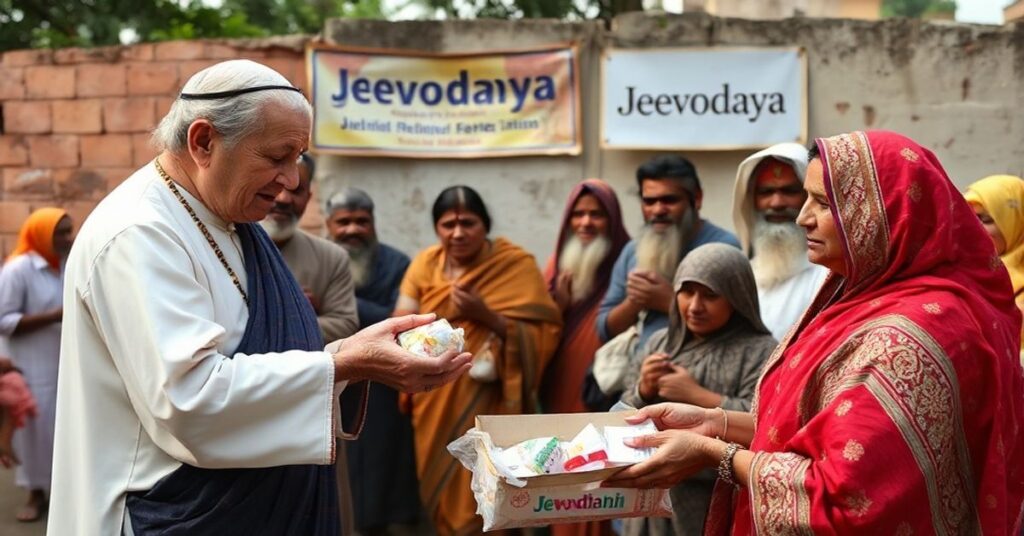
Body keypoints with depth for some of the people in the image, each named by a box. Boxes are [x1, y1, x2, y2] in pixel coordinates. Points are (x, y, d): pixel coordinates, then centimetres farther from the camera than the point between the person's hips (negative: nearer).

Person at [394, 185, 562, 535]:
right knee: (442, 496, 13)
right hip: (435, 406, 4)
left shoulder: (516, 265, -6)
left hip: (488, 408, -4)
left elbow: (543, 333, -12)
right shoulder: (425, 264, 6)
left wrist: (487, 316, -22)